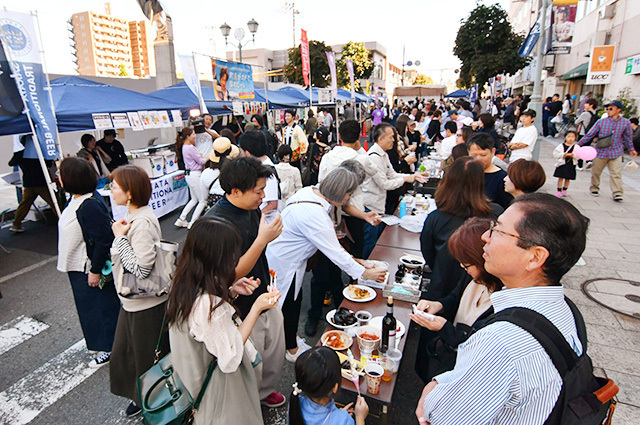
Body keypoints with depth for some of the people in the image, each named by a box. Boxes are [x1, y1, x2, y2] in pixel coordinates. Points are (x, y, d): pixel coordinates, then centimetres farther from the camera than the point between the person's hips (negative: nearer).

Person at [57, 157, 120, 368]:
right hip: (77, 267, 10)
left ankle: (110, 348, 23)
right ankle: (99, 341, 42)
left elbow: (103, 240, -28)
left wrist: (95, 270, -23)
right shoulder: (75, 200, 4)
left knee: (101, 307, 5)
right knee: (88, 306, 23)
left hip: (89, 269, -10)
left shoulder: (91, 205, -27)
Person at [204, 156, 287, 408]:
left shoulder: (252, 208, -3)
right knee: (251, 369, 16)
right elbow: (232, 274, -29)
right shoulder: (215, 223, -29)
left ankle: (265, 390, 54)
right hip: (243, 312, -7)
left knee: (275, 355, 25)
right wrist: (262, 240, -33)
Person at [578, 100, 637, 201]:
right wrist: (578, 144, -4)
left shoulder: (625, 123, 1)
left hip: (616, 153, 0)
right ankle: (594, 188, 29)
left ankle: (617, 193, -6)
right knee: (596, 172, 10)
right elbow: (590, 134, 1)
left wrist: (631, 149, 23)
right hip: (601, 152, 0)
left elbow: (628, 137, 16)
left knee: (616, 173, -7)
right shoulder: (601, 122, -4)